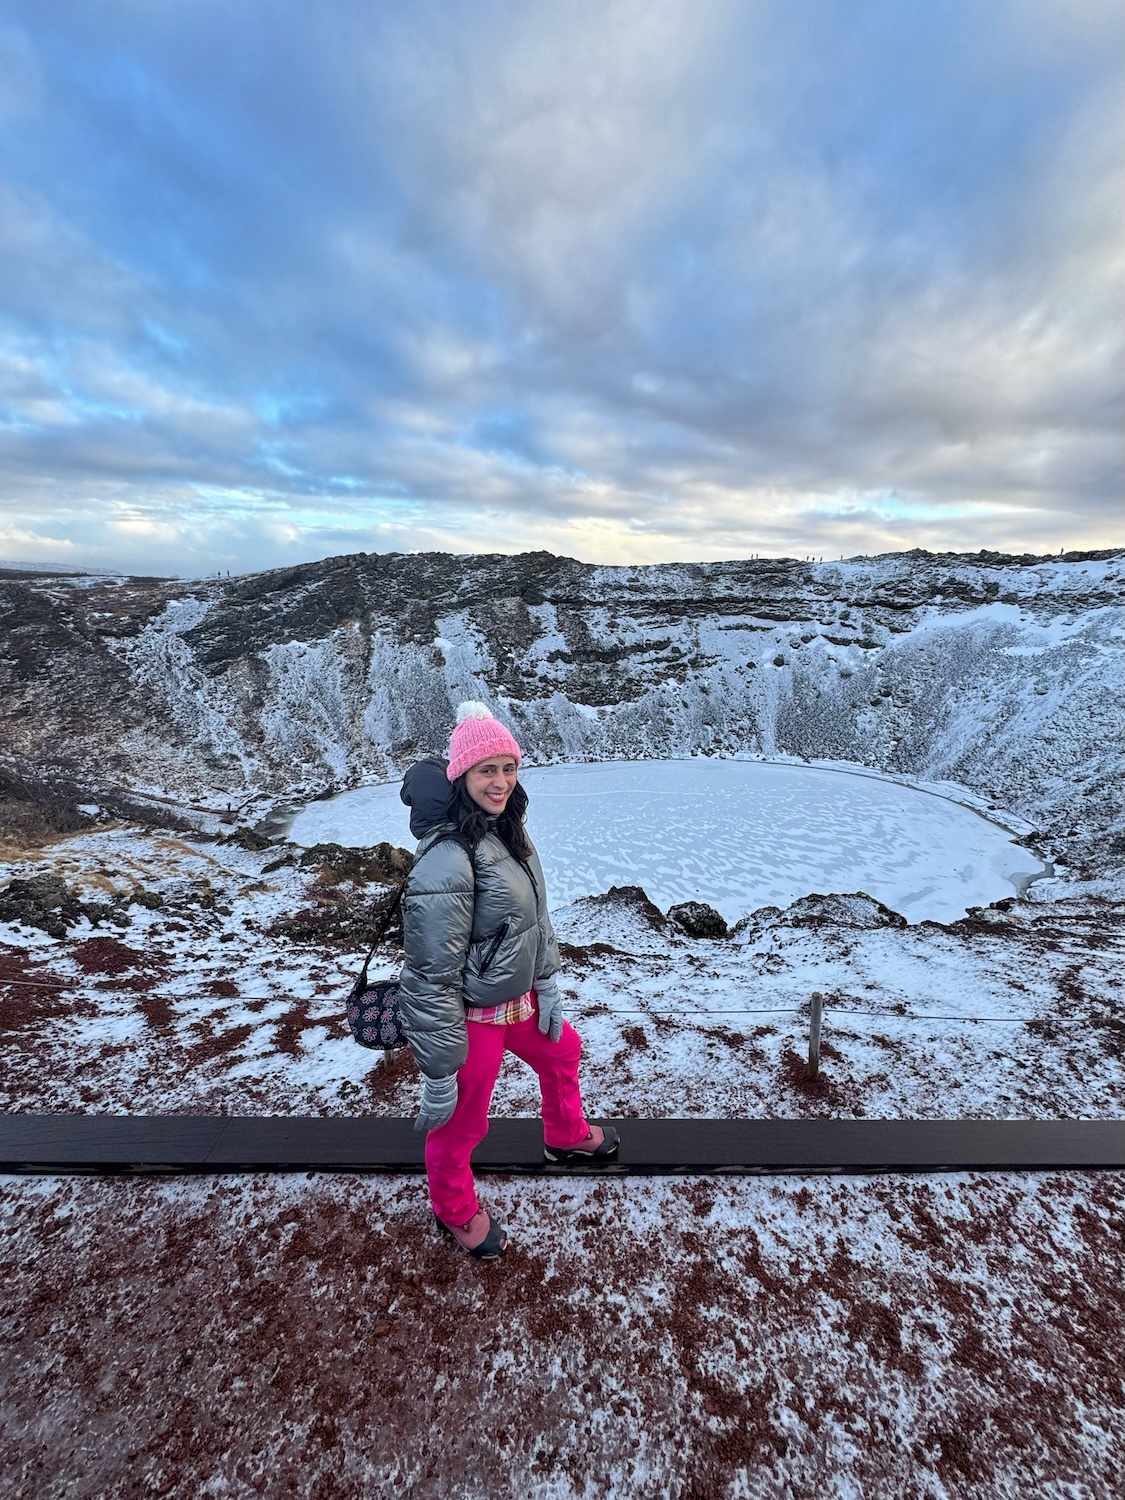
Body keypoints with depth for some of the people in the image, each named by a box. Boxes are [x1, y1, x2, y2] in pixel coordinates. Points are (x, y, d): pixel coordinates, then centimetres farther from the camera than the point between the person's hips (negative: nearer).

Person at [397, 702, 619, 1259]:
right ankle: (455, 1211, 50)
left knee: (562, 1052, 31)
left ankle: (567, 1136, 63)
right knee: (460, 1125, 17)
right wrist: (440, 1074, -19)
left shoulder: (506, 830, -5)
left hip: (518, 998, 9)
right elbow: (432, 978, -27)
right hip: (469, 1016, -9)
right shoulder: (447, 862, -32)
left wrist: (547, 986, 9)